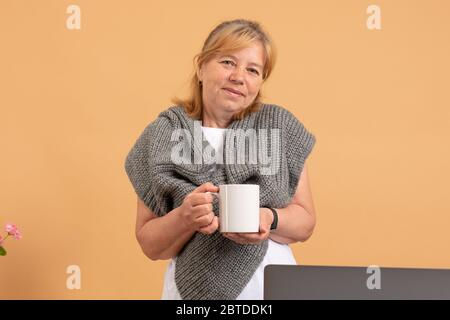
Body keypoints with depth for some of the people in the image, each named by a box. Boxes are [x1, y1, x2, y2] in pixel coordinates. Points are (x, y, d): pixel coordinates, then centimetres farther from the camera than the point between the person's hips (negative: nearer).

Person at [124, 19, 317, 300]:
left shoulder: (280, 128, -4)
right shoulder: (163, 138, -6)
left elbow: (306, 223, -1)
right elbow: (149, 245, -4)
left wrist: (270, 219, -20)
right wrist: (185, 218, -22)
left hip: (273, 288, 1)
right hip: (193, 290, 0)